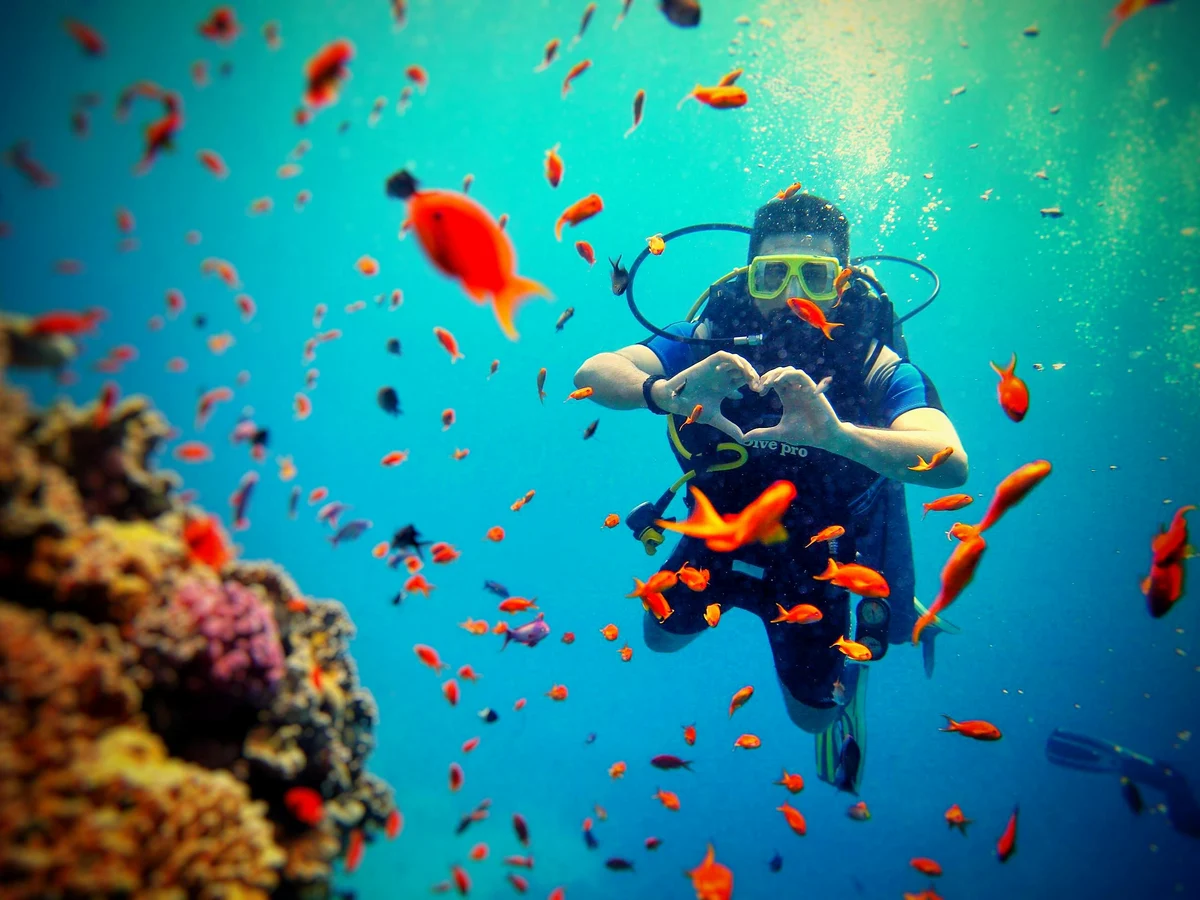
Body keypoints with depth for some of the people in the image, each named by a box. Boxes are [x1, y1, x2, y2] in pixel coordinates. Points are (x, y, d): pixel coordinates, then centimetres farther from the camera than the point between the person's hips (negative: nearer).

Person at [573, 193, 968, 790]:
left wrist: (838, 435, -64)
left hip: (815, 555, -2)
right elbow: (593, 373, -35)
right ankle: (736, 596, 51)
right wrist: (667, 393, -58)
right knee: (662, 638, 22)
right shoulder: (713, 338, -25)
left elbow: (951, 464, -45)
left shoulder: (878, 366, -29)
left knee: (813, 714, 12)